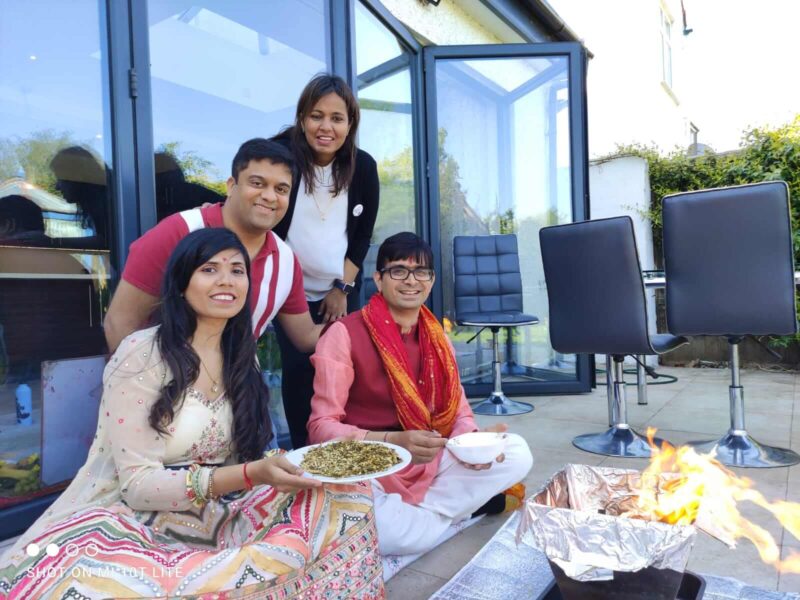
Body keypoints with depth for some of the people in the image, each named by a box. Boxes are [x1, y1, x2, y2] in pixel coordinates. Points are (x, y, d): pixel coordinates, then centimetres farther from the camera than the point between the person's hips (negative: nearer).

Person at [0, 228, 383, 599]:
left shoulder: (242, 359, 5)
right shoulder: (141, 355, -14)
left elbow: (240, 462, 6)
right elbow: (137, 484, -17)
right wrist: (252, 474, -28)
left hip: (211, 519, 7)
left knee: (344, 498, -11)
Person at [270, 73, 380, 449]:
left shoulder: (363, 166, -6)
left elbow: (363, 235, 0)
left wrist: (342, 287, -4)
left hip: (341, 289, 2)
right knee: (298, 368, -5)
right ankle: (304, 450, 14)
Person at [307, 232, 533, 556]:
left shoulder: (436, 336, 6)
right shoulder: (344, 334, -13)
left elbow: (457, 410, 6)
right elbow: (322, 427, -16)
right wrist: (393, 441, -31)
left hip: (427, 462, 6)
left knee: (517, 453, -10)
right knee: (407, 535, -34)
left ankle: (413, 510, -8)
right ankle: (463, 502, -4)